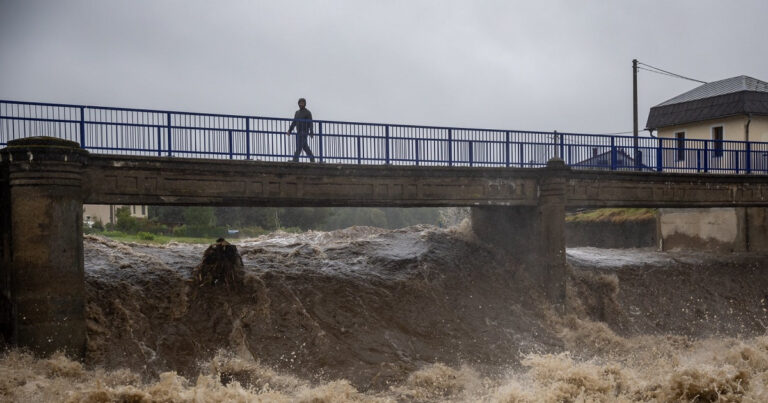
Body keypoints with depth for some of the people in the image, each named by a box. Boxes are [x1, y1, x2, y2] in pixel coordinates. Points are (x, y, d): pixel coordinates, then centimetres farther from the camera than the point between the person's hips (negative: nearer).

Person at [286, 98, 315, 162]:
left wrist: (311, 133, -23)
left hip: (304, 132, -7)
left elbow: (310, 123, -12)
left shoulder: (308, 113, -3)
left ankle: (295, 159, -18)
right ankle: (312, 159, 16)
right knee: (305, 147, 9)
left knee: (299, 146, -14)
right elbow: (294, 122, 18)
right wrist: (289, 131, 8)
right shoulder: (297, 112, 18)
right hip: (298, 132, 7)